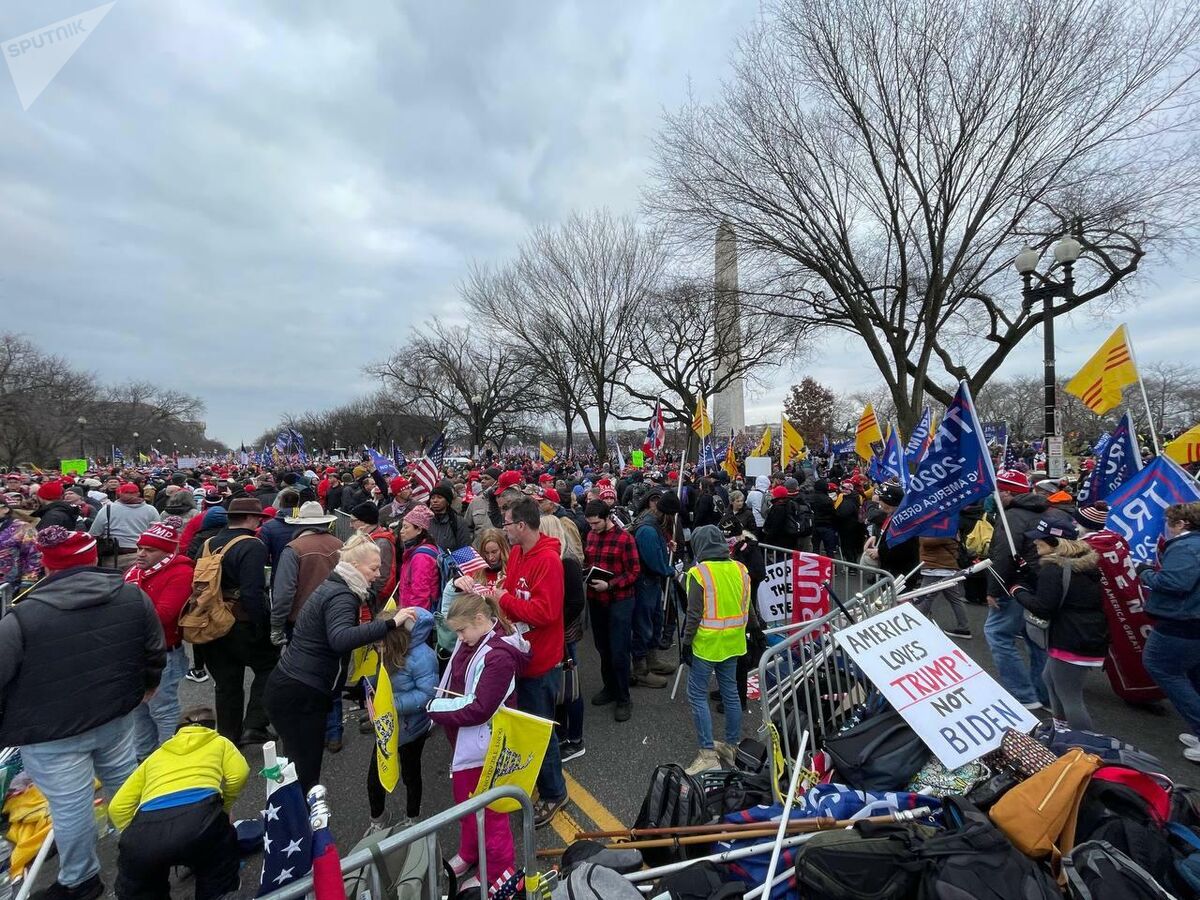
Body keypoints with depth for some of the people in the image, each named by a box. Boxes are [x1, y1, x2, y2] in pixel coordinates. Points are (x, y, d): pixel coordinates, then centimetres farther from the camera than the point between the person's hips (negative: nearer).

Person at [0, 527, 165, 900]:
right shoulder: (133, 595, -9)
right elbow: (155, 651, 2)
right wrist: (147, 686, 20)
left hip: (51, 733, -4)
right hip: (116, 716, 4)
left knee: (70, 806, 13)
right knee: (124, 781, 24)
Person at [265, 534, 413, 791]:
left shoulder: (334, 587, 11)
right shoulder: (342, 596, -20)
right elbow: (340, 639, -39)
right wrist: (390, 623, -39)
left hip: (290, 688, 10)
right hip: (300, 696, -10)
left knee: (298, 769, 19)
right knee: (305, 773, -1)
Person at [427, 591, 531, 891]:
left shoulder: (499, 656, -29)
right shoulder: (470, 642, -2)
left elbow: (479, 710, -29)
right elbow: (452, 680, 12)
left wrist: (435, 708, -20)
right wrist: (438, 706, -5)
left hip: (483, 745, -9)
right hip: (464, 740, 9)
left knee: (487, 807, 11)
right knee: (465, 799, 26)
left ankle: (498, 869, 32)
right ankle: (469, 853, 49)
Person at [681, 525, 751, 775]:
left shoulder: (699, 572, -17)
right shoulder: (740, 569, 0)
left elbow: (694, 614, -16)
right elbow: (746, 608, 7)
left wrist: (687, 643, -6)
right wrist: (737, 633, 18)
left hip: (706, 644, -6)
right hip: (732, 642, 6)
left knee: (697, 695, 5)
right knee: (730, 692, 17)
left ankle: (708, 753, 6)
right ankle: (731, 747, 29)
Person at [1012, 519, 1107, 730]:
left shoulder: (1053, 568, -18)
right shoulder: (1086, 563, 10)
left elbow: (1043, 608, -20)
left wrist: (1018, 591, -7)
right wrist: (1027, 576, 8)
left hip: (1072, 644, -10)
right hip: (1092, 639, 11)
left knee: (1070, 698, 0)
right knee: (1050, 678, 26)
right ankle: (1061, 731, 38)